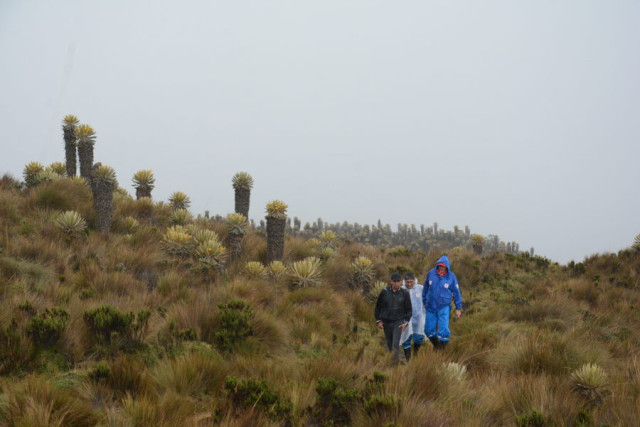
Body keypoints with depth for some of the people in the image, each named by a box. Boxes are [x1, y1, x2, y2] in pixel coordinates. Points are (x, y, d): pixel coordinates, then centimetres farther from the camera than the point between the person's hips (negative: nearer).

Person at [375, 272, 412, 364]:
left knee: (395, 343, -16)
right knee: (389, 343, 12)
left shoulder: (404, 293, -2)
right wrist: (378, 320, 3)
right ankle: (396, 357, 31)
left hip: (398, 322, -2)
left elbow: (408, 309, 7)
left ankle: (394, 361, -19)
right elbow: (378, 307, 7)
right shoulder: (384, 292, -3)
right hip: (386, 322, 2)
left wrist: (405, 322, -2)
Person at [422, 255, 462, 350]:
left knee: (443, 330, -11)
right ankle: (436, 346, 32)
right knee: (429, 330, 8)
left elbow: (456, 293, 3)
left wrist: (458, 308, 5)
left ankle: (441, 350, 0)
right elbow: (426, 288, 13)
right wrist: (424, 302, 18)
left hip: (444, 308, -3)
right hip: (430, 307, 3)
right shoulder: (431, 273, -1)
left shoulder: (451, 277, -6)